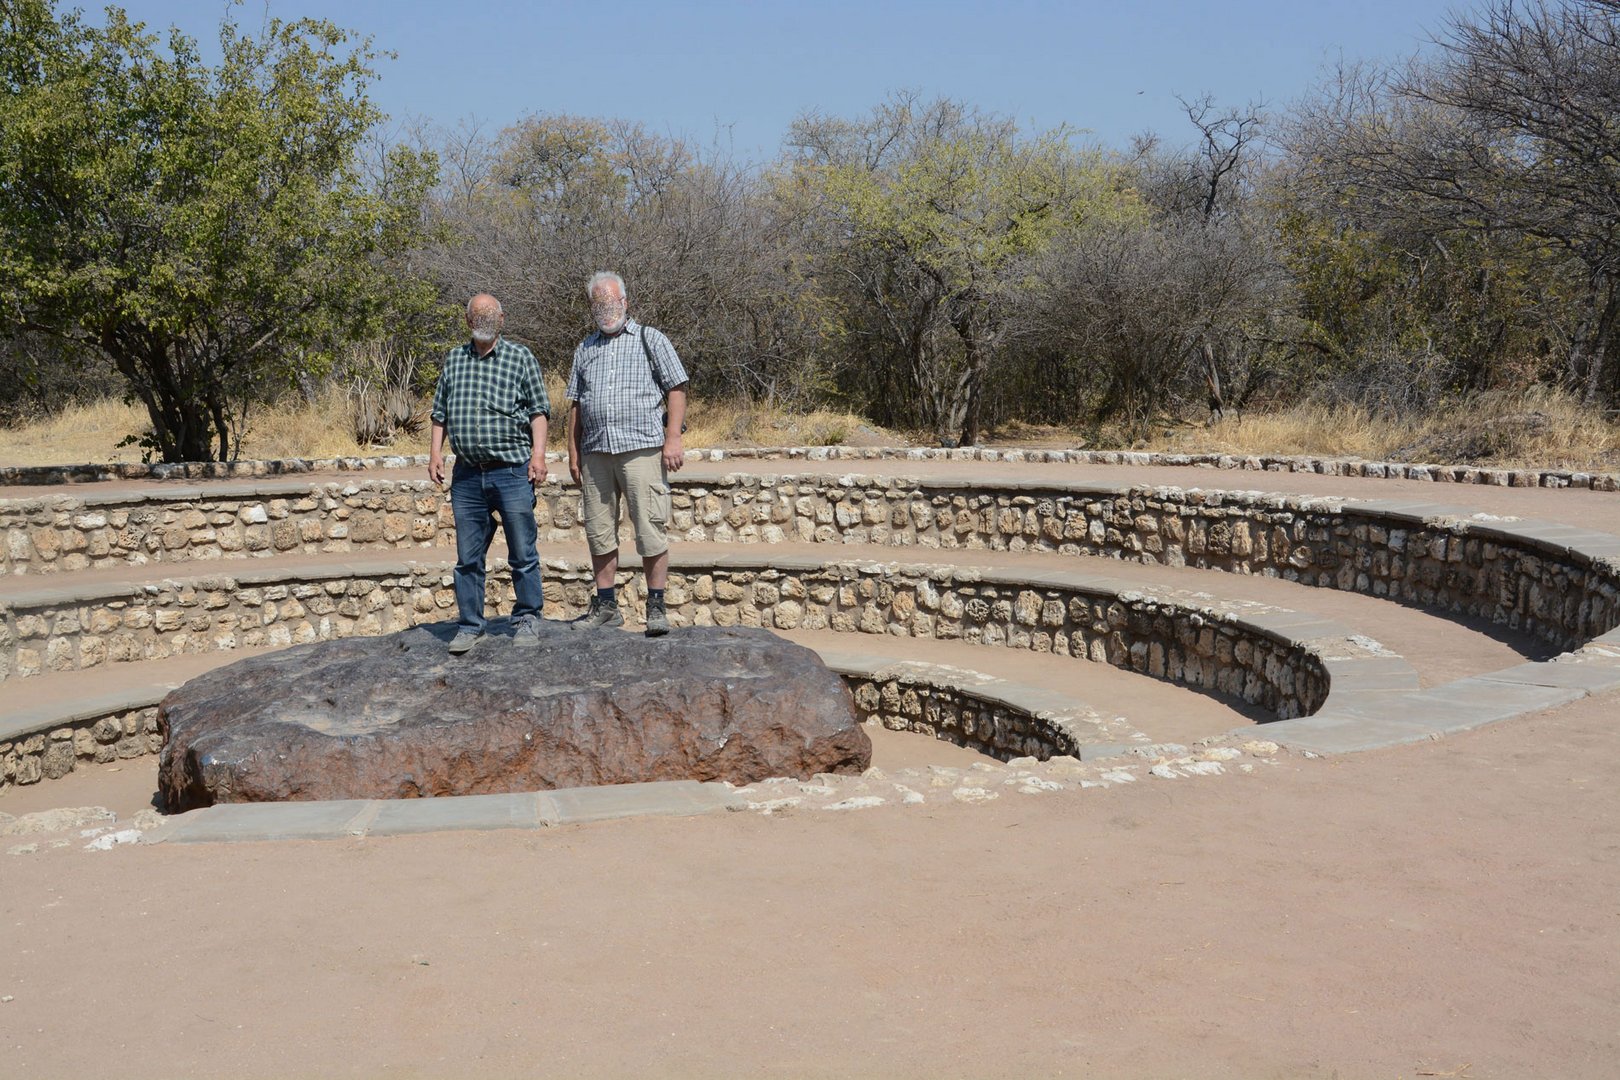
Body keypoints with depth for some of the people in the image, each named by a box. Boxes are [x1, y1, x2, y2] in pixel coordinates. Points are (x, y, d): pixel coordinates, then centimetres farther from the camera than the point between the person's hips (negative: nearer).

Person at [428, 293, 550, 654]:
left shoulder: (520, 357, 5)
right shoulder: (454, 359, 15)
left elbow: (539, 409, 1)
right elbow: (440, 411, 19)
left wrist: (538, 453, -9)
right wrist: (436, 450, 7)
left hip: (512, 471, -3)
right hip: (467, 475, 3)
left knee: (523, 553, 0)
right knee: (468, 556, 7)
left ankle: (528, 619, 12)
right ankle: (469, 625, 15)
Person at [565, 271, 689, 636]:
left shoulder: (651, 340, 6)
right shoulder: (585, 349, 19)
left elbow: (677, 389, 1)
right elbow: (576, 404, 19)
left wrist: (673, 439, -9)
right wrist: (573, 452, 12)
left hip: (641, 449, -4)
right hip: (596, 452, 5)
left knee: (650, 531, -7)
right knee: (599, 532, 7)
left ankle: (656, 608, 0)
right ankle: (606, 606, 16)